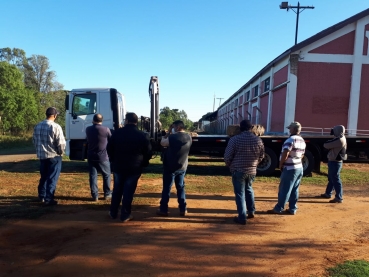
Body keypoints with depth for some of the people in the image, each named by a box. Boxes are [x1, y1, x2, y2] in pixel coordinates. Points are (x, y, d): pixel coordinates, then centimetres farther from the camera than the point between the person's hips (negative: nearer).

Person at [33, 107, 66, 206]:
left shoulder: (37, 126, 4)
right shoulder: (56, 127, -17)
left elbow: (34, 140, 13)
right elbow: (61, 143, -18)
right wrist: (61, 152, 0)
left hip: (41, 156, 7)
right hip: (54, 156, -6)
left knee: (43, 177, 21)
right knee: (52, 178, 2)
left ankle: (42, 196, 31)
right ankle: (48, 199, 4)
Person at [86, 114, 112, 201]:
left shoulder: (88, 129, 0)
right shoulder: (106, 129, -12)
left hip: (91, 156, 3)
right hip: (103, 157, -3)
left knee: (93, 176, 7)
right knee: (107, 175, 12)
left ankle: (95, 195, 6)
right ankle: (107, 194, 16)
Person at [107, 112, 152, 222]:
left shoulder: (117, 133, -2)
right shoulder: (143, 135, -6)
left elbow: (109, 148, 4)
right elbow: (148, 152, -3)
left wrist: (114, 160, 17)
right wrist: (143, 163, 11)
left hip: (118, 166, 2)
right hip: (134, 168, -2)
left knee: (117, 190, 16)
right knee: (128, 192, 5)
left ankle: (113, 213, 25)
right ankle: (125, 215, 11)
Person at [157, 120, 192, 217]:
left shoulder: (173, 137, -19)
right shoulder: (189, 138, 3)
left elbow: (162, 143, -5)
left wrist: (166, 136, 10)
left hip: (171, 167, -6)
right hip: (182, 167, 6)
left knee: (166, 188, 4)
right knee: (181, 187, 14)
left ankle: (163, 209, 11)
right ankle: (183, 209, 15)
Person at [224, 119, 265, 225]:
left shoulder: (235, 139, -14)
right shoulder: (258, 140, -1)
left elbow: (227, 156, -11)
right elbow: (261, 156, 8)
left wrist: (229, 166, 8)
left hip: (238, 171, -4)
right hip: (252, 171, 4)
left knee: (240, 194, 6)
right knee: (249, 189, 26)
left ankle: (242, 218, 10)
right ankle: (251, 211, 30)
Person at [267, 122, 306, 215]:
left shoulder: (291, 139, -18)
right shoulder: (302, 141, 11)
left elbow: (285, 154, -23)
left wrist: (280, 165, -11)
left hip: (290, 169, -9)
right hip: (299, 168, 9)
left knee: (284, 189, -2)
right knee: (294, 190, 12)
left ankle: (278, 209, 4)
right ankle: (292, 209, 18)